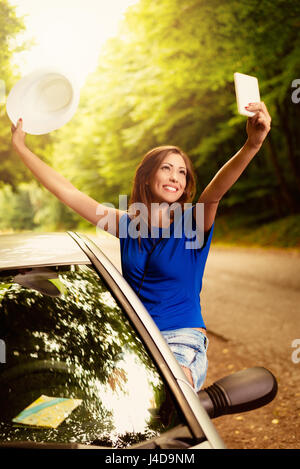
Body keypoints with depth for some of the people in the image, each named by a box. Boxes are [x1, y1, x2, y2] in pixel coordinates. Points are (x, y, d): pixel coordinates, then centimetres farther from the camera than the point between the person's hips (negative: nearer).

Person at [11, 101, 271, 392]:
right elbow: (65, 191, 9)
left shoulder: (192, 224, -4)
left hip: (183, 343, -4)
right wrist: (20, 146, 12)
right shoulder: (127, 224, 6)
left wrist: (253, 145, -45)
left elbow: (216, 191, -26)